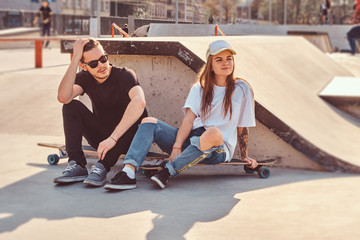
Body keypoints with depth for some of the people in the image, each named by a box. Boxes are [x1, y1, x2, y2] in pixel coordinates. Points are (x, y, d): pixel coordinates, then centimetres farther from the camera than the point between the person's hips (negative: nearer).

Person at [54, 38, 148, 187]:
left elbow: (139, 102, -41)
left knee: (136, 114, -35)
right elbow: (63, 97, -26)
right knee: (71, 106, -15)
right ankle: (77, 166, -24)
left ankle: (102, 167, -37)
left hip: (127, 138, -4)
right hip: (101, 137, 4)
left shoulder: (124, 75, -19)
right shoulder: (85, 78, -4)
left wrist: (113, 138, -46)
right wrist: (75, 59, -27)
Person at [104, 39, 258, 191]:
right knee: (149, 122, -15)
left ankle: (167, 171, -37)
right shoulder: (199, 88, 13)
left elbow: (242, 127, 10)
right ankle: (128, 173, -36)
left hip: (218, 150, -3)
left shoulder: (242, 89, 6)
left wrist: (245, 156, 8)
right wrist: (177, 146, -14)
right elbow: (188, 120, 1)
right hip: (190, 140, 4)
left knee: (213, 133, -40)